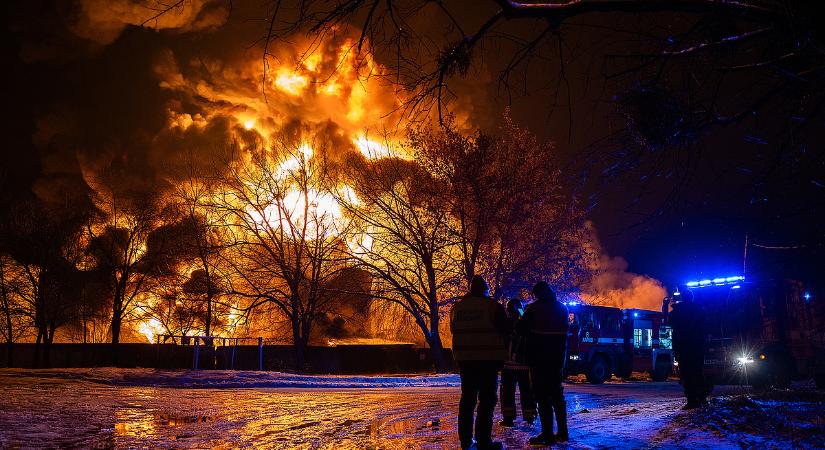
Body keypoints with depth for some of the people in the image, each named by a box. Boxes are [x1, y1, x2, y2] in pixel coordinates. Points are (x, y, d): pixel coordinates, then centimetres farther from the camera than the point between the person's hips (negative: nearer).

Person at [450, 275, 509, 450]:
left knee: (467, 397, 13)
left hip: (464, 358, 5)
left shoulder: (457, 307, 6)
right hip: (488, 359, -5)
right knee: (486, 400, -1)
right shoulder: (493, 306, -9)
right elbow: (506, 330, -4)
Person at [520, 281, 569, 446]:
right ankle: (562, 432, 18)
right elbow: (565, 330, 11)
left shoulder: (533, 308, -10)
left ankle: (547, 435, -7)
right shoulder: (562, 308, 7)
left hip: (539, 357, -6)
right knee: (557, 393, 15)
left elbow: (523, 329, -6)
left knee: (543, 395, -4)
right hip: (558, 356, 6)